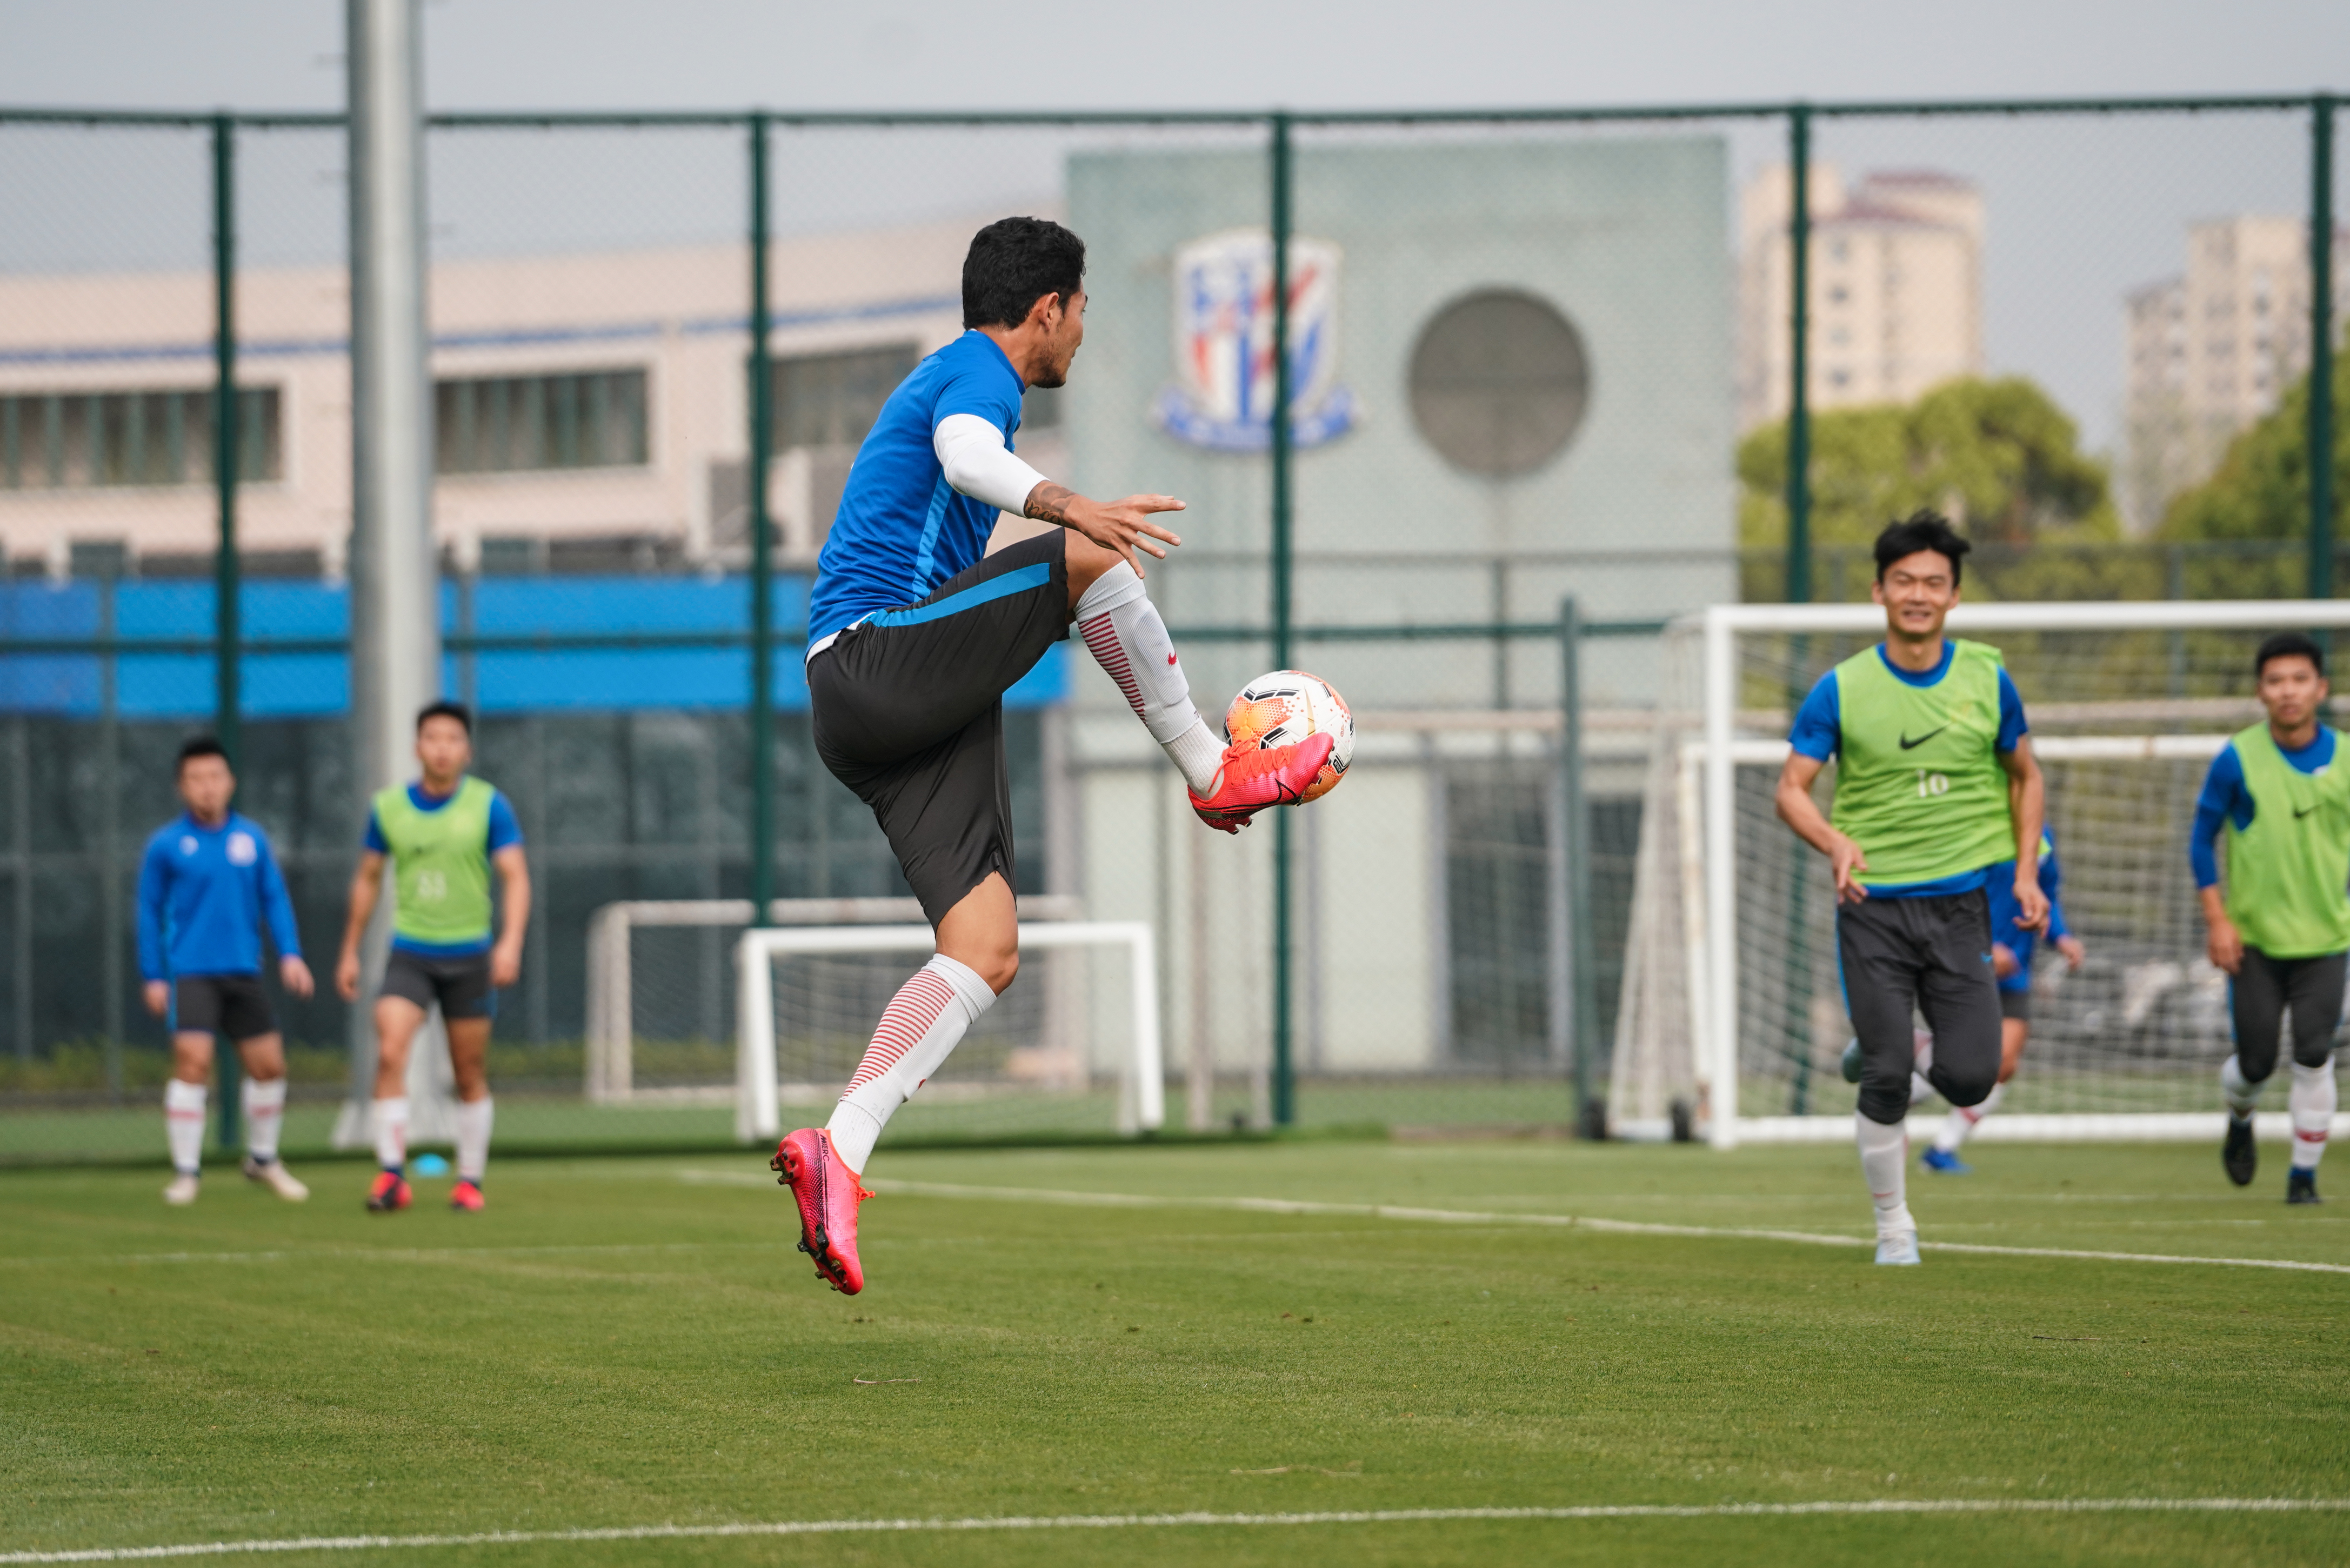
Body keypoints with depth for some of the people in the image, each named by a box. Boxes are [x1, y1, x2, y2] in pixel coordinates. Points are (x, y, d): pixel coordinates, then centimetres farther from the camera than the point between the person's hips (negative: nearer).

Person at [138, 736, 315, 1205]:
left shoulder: (251, 837, 7)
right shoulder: (167, 845, -1)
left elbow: (274, 898, 11)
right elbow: (149, 911, 3)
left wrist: (290, 954, 0)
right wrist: (153, 976, -1)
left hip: (244, 972, 4)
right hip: (190, 971, -4)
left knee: (269, 1064, 7)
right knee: (193, 1061, -17)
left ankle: (263, 1159, 28)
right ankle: (186, 1171, -9)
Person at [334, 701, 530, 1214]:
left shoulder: (488, 805, -3)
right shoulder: (388, 807, 3)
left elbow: (516, 877, -6)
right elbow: (368, 879, 15)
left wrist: (511, 942, -21)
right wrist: (350, 952, 15)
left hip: (469, 956, -1)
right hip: (409, 954, 1)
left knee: (470, 1075, 5)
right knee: (389, 1053, -18)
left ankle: (470, 1180, 18)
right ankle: (392, 1175, -19)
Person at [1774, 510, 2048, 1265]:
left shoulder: (1986, 680, 3)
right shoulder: (1843, 690, -3)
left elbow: (2024, 776, 16)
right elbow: (1792, 789, -2)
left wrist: (2026, 872, 5)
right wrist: (1836, 841, -23)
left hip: (1959, 902, 1)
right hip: (1873, 907, -1)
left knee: (1970, 1077, -8)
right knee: (1886, 1079, -7)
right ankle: (1894, 1228, 11)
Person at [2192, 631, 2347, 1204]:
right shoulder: (2238, 760, -7)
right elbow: (2202, 839, 0)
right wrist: (2217, 920, -6)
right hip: (2254, 938, -1)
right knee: (2256, 1062, 1)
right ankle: (2240, 1123, 35)